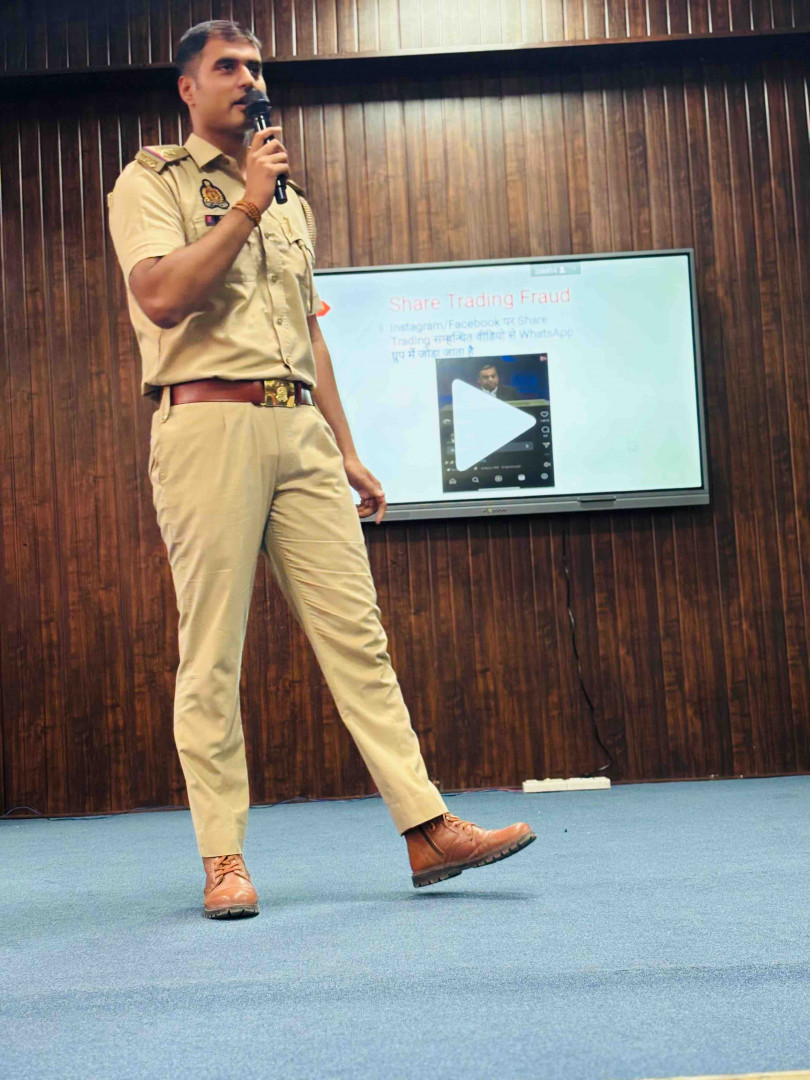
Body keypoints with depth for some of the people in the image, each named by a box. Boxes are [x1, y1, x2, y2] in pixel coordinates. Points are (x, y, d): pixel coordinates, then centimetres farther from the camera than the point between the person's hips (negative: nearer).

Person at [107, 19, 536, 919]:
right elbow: (162, 296, -14)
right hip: (207, 422, -5)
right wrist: (247, 207, -9)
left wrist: (345, 447, 19)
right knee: (212, 650, -4)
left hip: (299, 428, 6)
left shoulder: (290, 200, 24)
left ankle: (428, 829, 1)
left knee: (354, 627, 1)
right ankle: (222, 858, 3)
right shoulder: (151, 182, 5)